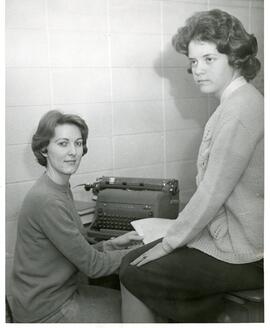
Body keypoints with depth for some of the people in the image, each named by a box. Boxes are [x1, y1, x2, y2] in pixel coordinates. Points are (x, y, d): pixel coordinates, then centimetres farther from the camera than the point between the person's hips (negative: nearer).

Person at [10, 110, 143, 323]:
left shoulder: (61, 189, 5)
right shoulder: (46, 201, -25)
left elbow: (76, 251, 7)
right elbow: (91, 265, -20)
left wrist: (114, 243, -2)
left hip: (63, 291, 8)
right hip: (47, 311, -8)